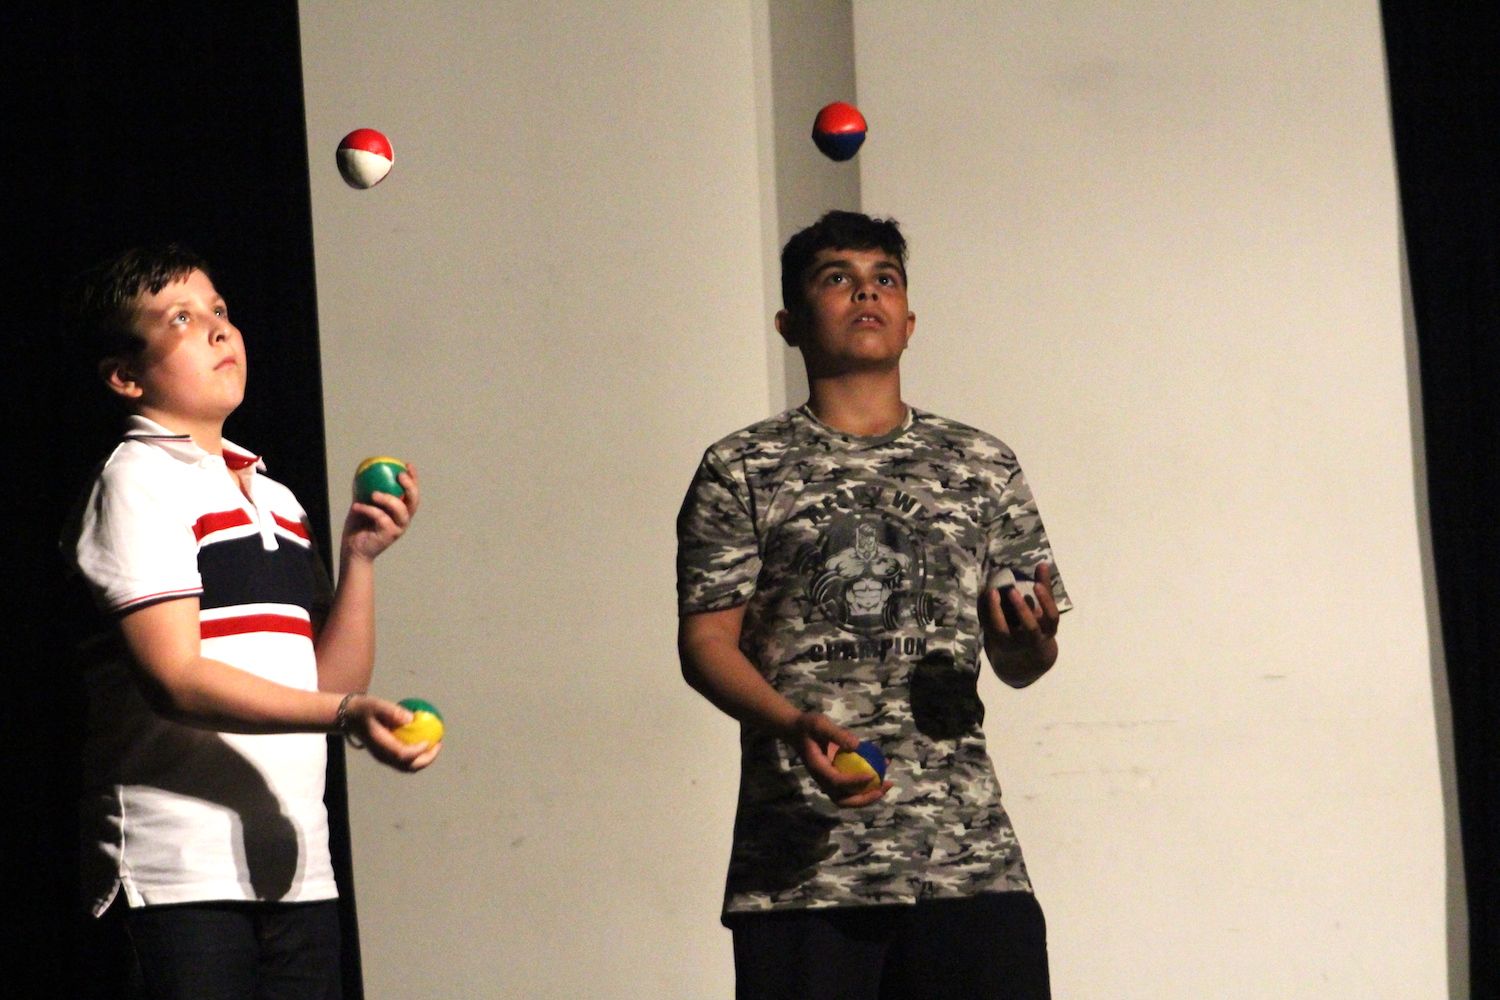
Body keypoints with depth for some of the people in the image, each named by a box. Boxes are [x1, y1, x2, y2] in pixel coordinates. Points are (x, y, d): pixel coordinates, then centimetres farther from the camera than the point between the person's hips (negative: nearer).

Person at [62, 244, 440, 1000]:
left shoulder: (276, 500, 21)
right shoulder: (138, 482, -2)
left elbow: (334, 679, 16)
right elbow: (173, 679, -14)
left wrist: (359, 558, 2)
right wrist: (347, 715, -24)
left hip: (297, 867, 7)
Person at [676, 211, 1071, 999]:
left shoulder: (982, 466, 15)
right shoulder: (742, 471, 9)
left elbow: (1019, 664, 15)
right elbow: (706, 640, 2)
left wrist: (1030, 642, -10)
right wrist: (795, 725, -16)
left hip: (968, 854, 2)